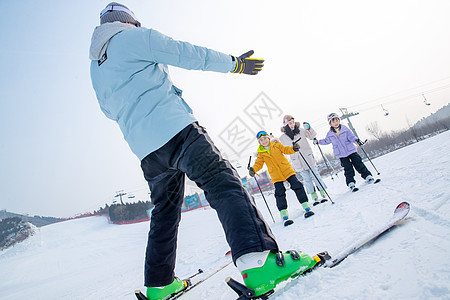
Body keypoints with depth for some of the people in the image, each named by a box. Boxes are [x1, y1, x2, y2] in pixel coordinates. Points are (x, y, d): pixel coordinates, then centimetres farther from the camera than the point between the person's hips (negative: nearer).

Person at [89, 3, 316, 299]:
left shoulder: (95, 68, 25)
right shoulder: (135, 36, 4)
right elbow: (188, 53, 1)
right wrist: (234, 63, 9)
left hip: (144, 147, 8)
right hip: (174, 127, -7)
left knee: (165, 212, 17)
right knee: (223, 182, -16)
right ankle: (260, 262, -31)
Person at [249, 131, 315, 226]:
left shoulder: (276, 145, 5)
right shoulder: (261, 153, 5)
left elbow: (285, 149, -4)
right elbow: (258, 164, 3)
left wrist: (293, 148, -24)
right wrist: (253, 169, -17)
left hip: (287, 170, 1)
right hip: (276, 176, 0)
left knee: (297, 186, -5)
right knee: (280, 194, -8)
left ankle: (307, 208, 6)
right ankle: (285, 216, -4)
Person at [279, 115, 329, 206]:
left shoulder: (301, 131, 1)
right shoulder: (283, 138, 0)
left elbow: (312, 136, 6)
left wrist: (309, 128, -9)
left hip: (309, 159, 0)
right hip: (298, 163, 0)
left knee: (315, 176, 1)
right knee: (307, 180, 1)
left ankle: (323, 194, 11)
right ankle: (314, 197, 9)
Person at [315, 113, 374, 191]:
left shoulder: (344, 128, 0)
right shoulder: (330, 134, 4)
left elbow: (351, 136, -3)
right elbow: (326, 141, 21)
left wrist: (356, 140, -21)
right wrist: (318, 141, 11)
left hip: (351, 150, 0)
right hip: (341, 154, 0)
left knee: (358, 164, 2)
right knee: (348, 169, -3)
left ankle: (367, 176, 15)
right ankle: (351, 183, 1)